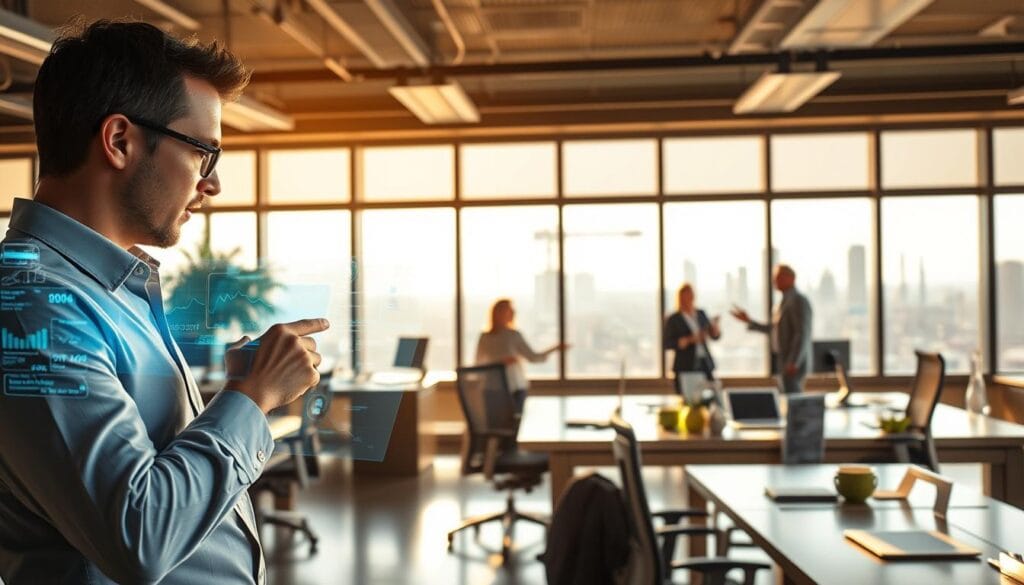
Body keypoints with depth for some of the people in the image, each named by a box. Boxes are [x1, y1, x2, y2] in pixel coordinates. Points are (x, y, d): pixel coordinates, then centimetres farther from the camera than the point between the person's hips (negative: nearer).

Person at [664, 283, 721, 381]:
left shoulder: (701, 314, 11)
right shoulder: (673, 320, -3)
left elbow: (714, 336, 13)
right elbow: (667, 344, -8)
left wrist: (715, 328, -9)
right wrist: (689, 340, -18)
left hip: (705, 365, 5)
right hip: (685, 367, -4)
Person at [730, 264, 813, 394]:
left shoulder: (799, 301, -13)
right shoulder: (785, 301, 16)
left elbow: (802, 334, -19)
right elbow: (772, 329, 22)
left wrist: (793, 363, -23)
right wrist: (749, 321, 21)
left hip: (794, 363, -9)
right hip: (786, 360, 9)